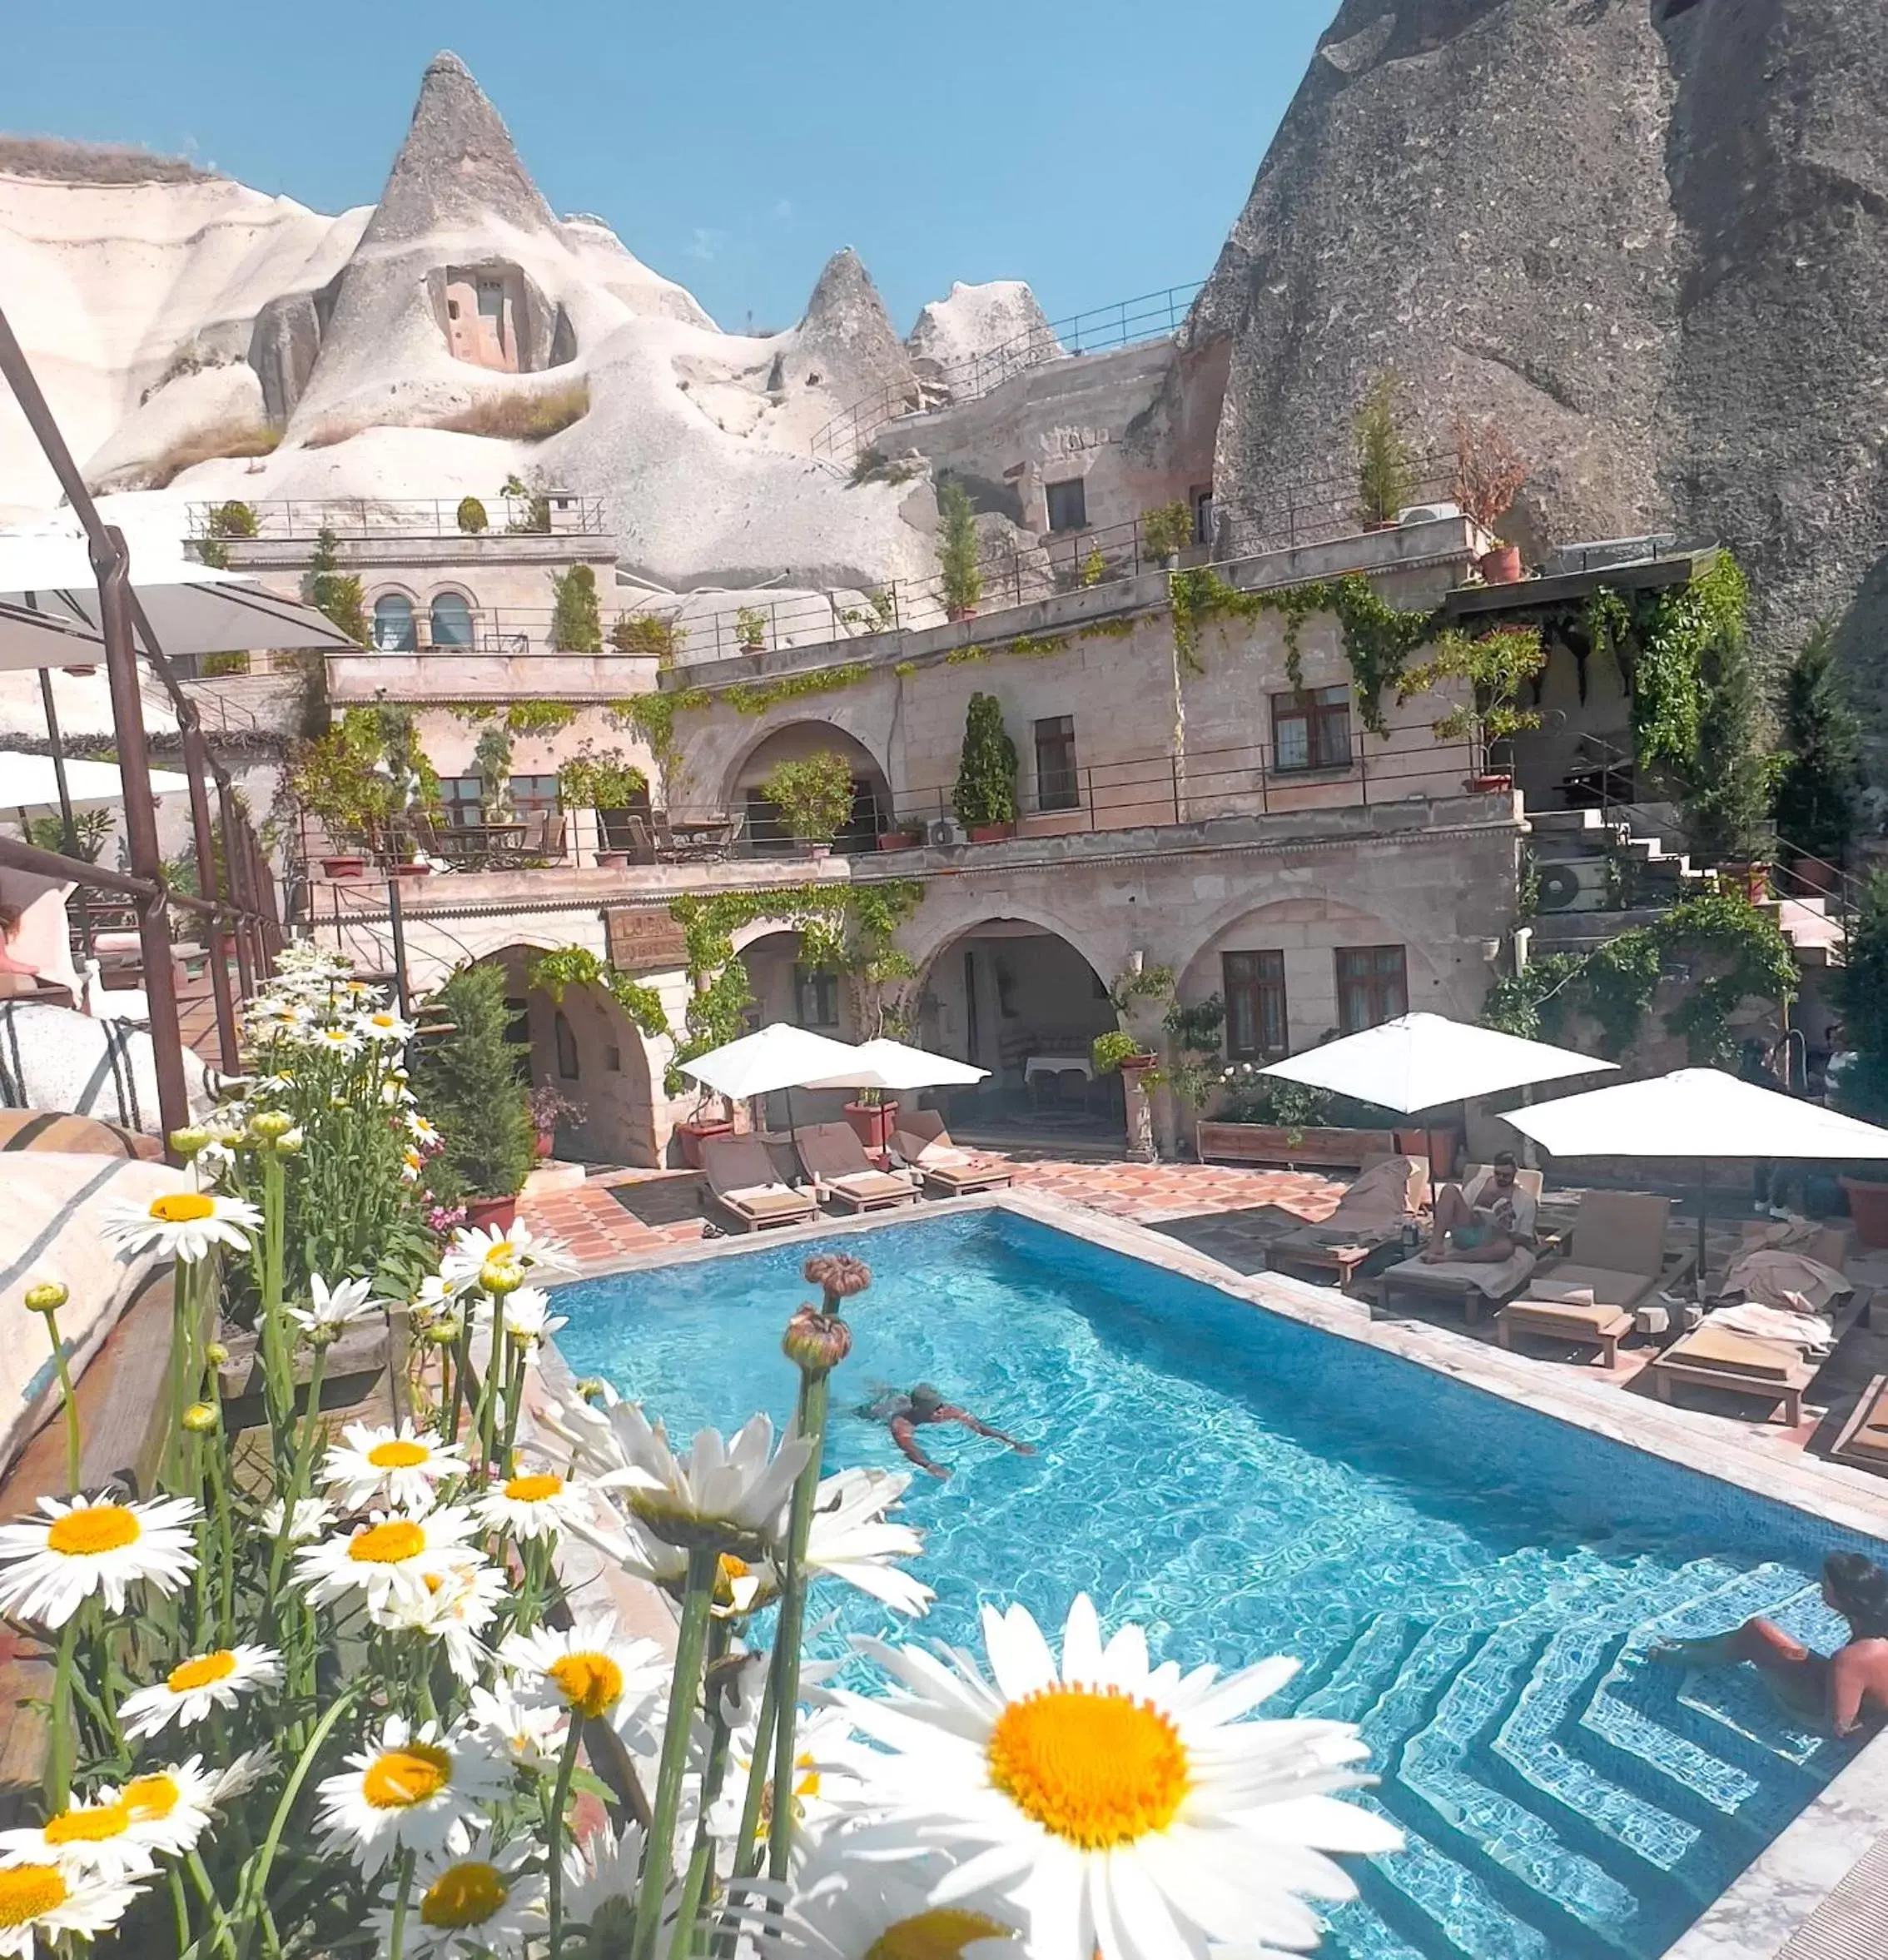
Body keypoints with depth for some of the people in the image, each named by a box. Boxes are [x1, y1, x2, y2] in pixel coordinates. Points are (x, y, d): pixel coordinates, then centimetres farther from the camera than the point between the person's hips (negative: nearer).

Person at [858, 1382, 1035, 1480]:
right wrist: (930, 1466, -82)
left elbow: (980, 1426, -43)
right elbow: (909, 1449, -64)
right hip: (878, 1409, -4)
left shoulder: (948, 1411, -38)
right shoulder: (901, 1424, -49)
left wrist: (1013, 1443, -54)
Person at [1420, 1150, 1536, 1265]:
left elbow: (1527, 1239, 5)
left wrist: (1508, 1234, -16)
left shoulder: (1526, 1201, 7)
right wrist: (1471, 1216, -11)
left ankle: (1445, 1258, -39)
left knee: (1507, 1247, -42)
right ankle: (1436, 1243, -30)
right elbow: (1459, 1209, 11)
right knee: (1450, 1189, -18)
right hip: (1467, 1234, 3)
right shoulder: (1479, 1183, 14)